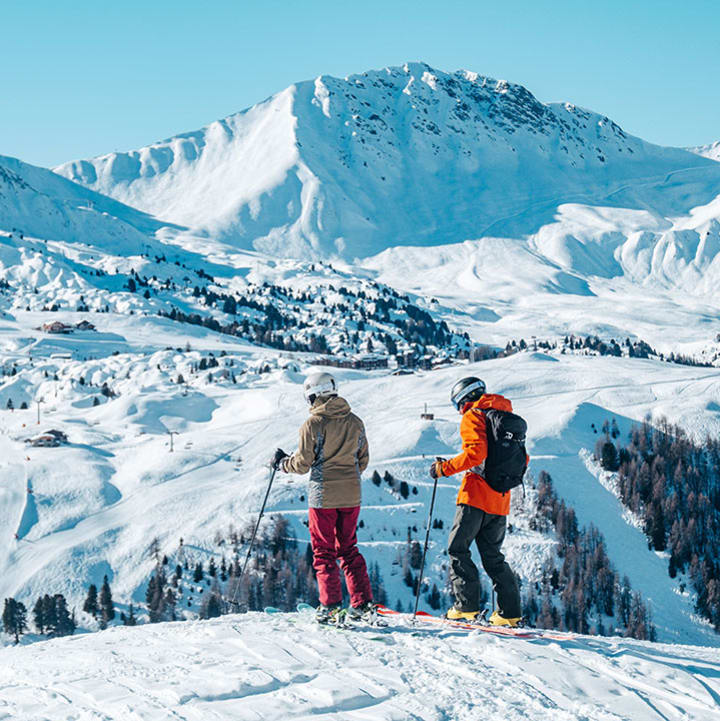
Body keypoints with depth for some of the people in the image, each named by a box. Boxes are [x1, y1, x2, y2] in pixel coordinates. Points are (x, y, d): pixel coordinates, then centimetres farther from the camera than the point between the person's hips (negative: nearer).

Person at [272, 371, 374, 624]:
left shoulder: (313, 424, -11)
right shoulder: (355, 422, 5)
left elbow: (303, 463, -9)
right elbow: (363, 460, 11)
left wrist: (282, 463, 10)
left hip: (323, 496, -5)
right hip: (351, 495, 5)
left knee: (324, 553, 5)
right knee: (349, 549, 14)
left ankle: (331, 606, 1)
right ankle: (363, 604, 9)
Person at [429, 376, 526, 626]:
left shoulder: (473, 416, -4)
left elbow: (476, 452, -19)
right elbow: (523, 459, 20)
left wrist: (444, 468, -12)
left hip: (476, 494, -7)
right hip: (501, 499, 7)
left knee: (457, 549, -1)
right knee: (493, 555, 12)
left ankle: (467, 605, -11)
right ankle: (510, 612, 5)